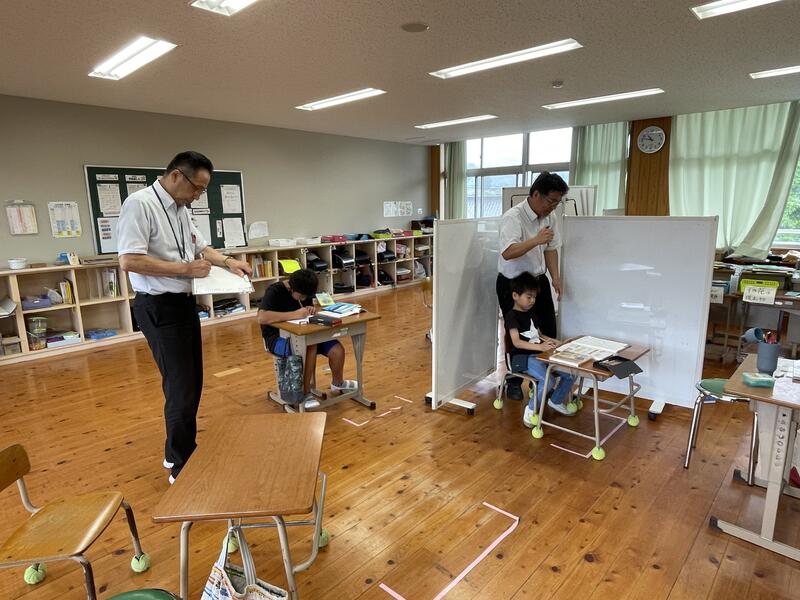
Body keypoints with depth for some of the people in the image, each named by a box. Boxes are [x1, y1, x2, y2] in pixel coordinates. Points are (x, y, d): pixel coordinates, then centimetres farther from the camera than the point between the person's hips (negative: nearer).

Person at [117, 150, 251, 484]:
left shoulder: (181, 209, 10)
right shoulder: (140, 204, -15)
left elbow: (200, 247, 22)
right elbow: (129, 261, -23)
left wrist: (228, 262, 5)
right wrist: (186, 269, -20)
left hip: (185, 303, 9)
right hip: (160, 308, -9)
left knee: (192, 383, 17)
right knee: (181, 388, -4)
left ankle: (179, 453, 35)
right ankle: (181, 468, 15)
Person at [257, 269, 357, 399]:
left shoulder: (304, 292, 0)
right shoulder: (274, 291, -19)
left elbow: (310, 306, 17)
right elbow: (262, 318, -34)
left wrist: (312, 309, -9)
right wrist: (294, 314, -38)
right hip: (278, 337, -6)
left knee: (337, 350, -11)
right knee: (310, 346, -36)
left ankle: (338, 383, 19)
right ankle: (305, 393, -20)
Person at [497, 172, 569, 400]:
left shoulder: (550, 217, 1)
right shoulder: (513, 216, -22)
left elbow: (551, 248, 10)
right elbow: (507, 253, -33)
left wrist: (555, 276, 0)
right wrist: (536, 240, -41)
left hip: (538, 280, 7)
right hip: (512, 283, -7)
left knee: (549, 331, 8)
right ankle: (514, 382, 21)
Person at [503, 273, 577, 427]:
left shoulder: (530, 313, 18)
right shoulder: (511, 316, -10)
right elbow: (517, 342, -21)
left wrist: (550, 341, 5)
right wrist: (540, 346, -32)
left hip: (540, 354, 8)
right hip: (522, 357, -8)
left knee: (570, 374, -4)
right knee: (548, 381, -30)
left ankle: (555, 401, 22)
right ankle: (531, 409, -4)